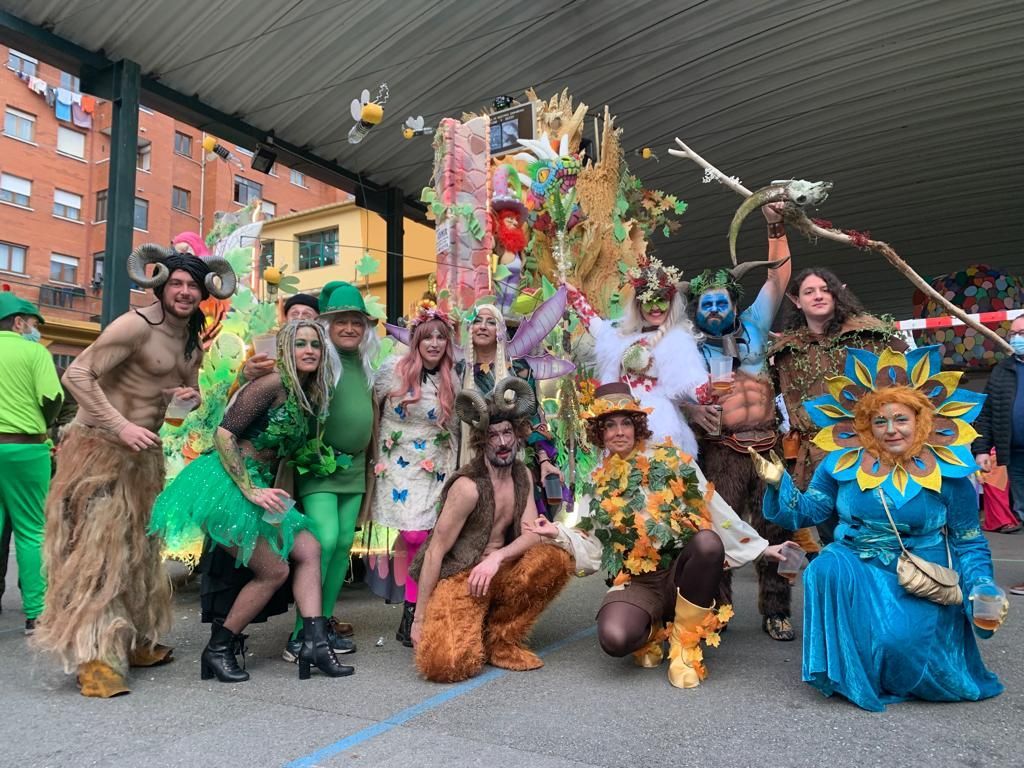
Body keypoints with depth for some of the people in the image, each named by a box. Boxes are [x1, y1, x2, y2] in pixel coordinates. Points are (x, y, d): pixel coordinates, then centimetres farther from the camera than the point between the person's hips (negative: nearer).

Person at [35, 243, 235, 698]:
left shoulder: (193, 343, 9)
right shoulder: (137, 325, -16)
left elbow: (192, 394, 20)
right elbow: (77, 375, -19)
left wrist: (190, 398, -5)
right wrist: (121, 427, -25)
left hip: (145, 453, 8)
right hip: (101, 448, -8)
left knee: (140, 547, 14)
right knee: (99, 548, -7)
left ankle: (131, 641, 27)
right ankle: (93, 655, 0)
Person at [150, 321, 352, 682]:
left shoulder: (311, 397, 11)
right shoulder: (273, 384, -15)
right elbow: (224, 434, -19)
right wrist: (251, 491, -21)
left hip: (260, 486, 8)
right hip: (225, 483, -8)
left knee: (309, 549, 1)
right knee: (274, 570, -5)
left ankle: (314, 642, 2)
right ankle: (217, 650, 11)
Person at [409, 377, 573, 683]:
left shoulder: (522, 475, 3)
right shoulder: (468, 486, -18)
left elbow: (533, 534, -2)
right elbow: (434, 552, -15)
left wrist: (497, 557, -22)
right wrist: (420, 618, -13)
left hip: (497, 575, 6)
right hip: (459, 579, -6)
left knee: (556, 560, -20)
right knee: (448, 664, -29)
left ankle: (501, 640, -1)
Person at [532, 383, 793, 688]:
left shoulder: (670, 460, 2)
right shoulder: (598, 481, 8)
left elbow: (714, 510, 5)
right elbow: (594, 546, 9)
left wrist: (761, 547, 6)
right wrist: (558, 533, -7)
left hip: (680, 571, 0)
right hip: (636, 582, 0)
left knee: (709, 541, -34)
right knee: (614, 639, -31)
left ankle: (685, 644, -14)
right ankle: (651, 631, 9)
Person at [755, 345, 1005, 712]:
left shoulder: (949, 472, -4)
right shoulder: (843, 463, -2)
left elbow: (969, 543, 4)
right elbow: (805, 512, 1)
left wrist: (982, 590, -11)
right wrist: (779, 484, -16)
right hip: (856, 571, 1)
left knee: (899, 639, -28)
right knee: (828, 566, -32)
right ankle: (846, 673, -14)